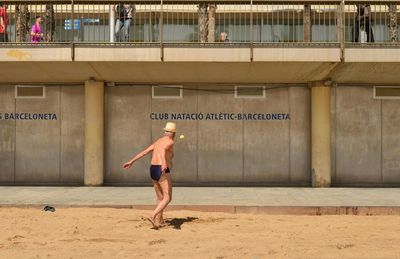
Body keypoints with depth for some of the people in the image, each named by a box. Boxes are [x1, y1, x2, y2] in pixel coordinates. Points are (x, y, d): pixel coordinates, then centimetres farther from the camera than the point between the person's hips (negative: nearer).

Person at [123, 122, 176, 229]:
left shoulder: (158, 141, 19)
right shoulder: (169, 141, -6)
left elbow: (144, 152, 15)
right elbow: (162, 150, -30)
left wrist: (131, 161, 16)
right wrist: (164, 164, -47)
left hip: (153, 170, 9)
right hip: (163, 172, -8)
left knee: (160, 198, 19)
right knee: (167, 198, -7)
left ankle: (159, 221, 20)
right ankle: (153, 216, -23)